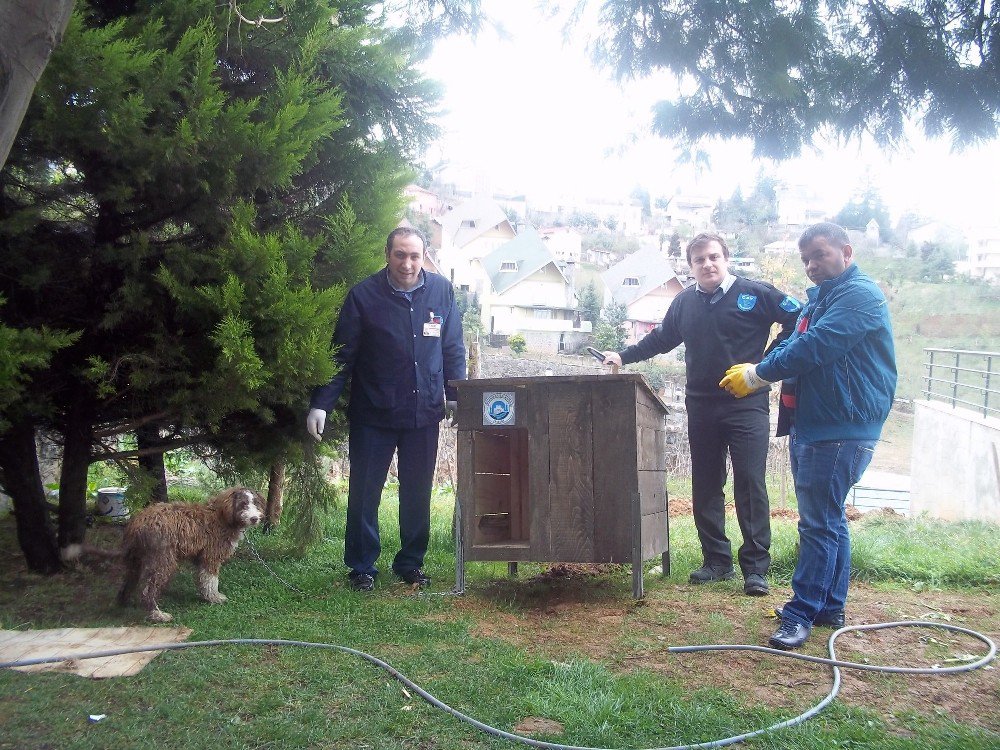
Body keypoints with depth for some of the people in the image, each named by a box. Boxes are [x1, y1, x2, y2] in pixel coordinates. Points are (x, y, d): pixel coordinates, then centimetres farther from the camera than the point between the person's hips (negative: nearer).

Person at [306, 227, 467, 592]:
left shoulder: (441, 290, 0)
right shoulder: (364, 295, -8)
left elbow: (453, 349, 8)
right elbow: (342, 355, -7)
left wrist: (455, 396, 4)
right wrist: (321, 404, -13)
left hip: (424, 412, 3)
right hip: (373, 413, -2)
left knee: (417, 493, 12)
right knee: (364, 493, 5)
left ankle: (411, 561, 28)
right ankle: (361, 566, 20)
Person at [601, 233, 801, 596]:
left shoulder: (754, 293, -4)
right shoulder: (684, 302, 11)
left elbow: (797, 318, -1)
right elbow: (660, 339, 24)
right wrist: (623, 356, 17)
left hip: (746, 405, -5)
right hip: (701, 407, 5)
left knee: (750, 485, -6)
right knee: (705, 488, 8)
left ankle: (756, 567, 0)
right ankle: (717, 560, 18)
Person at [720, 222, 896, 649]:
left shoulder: (859, 295, -14)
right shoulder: (819, 299, 19)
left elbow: (815, 347, -23)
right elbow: (792, 344, 13)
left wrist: (758, 375, -15)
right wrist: (753, 372, -5)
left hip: (842, 429, -10)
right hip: (810, 425, 10)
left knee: (819, 523, -6)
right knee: (827, 519, 16)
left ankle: (802, 614, 0)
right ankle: (831, 607, 26)